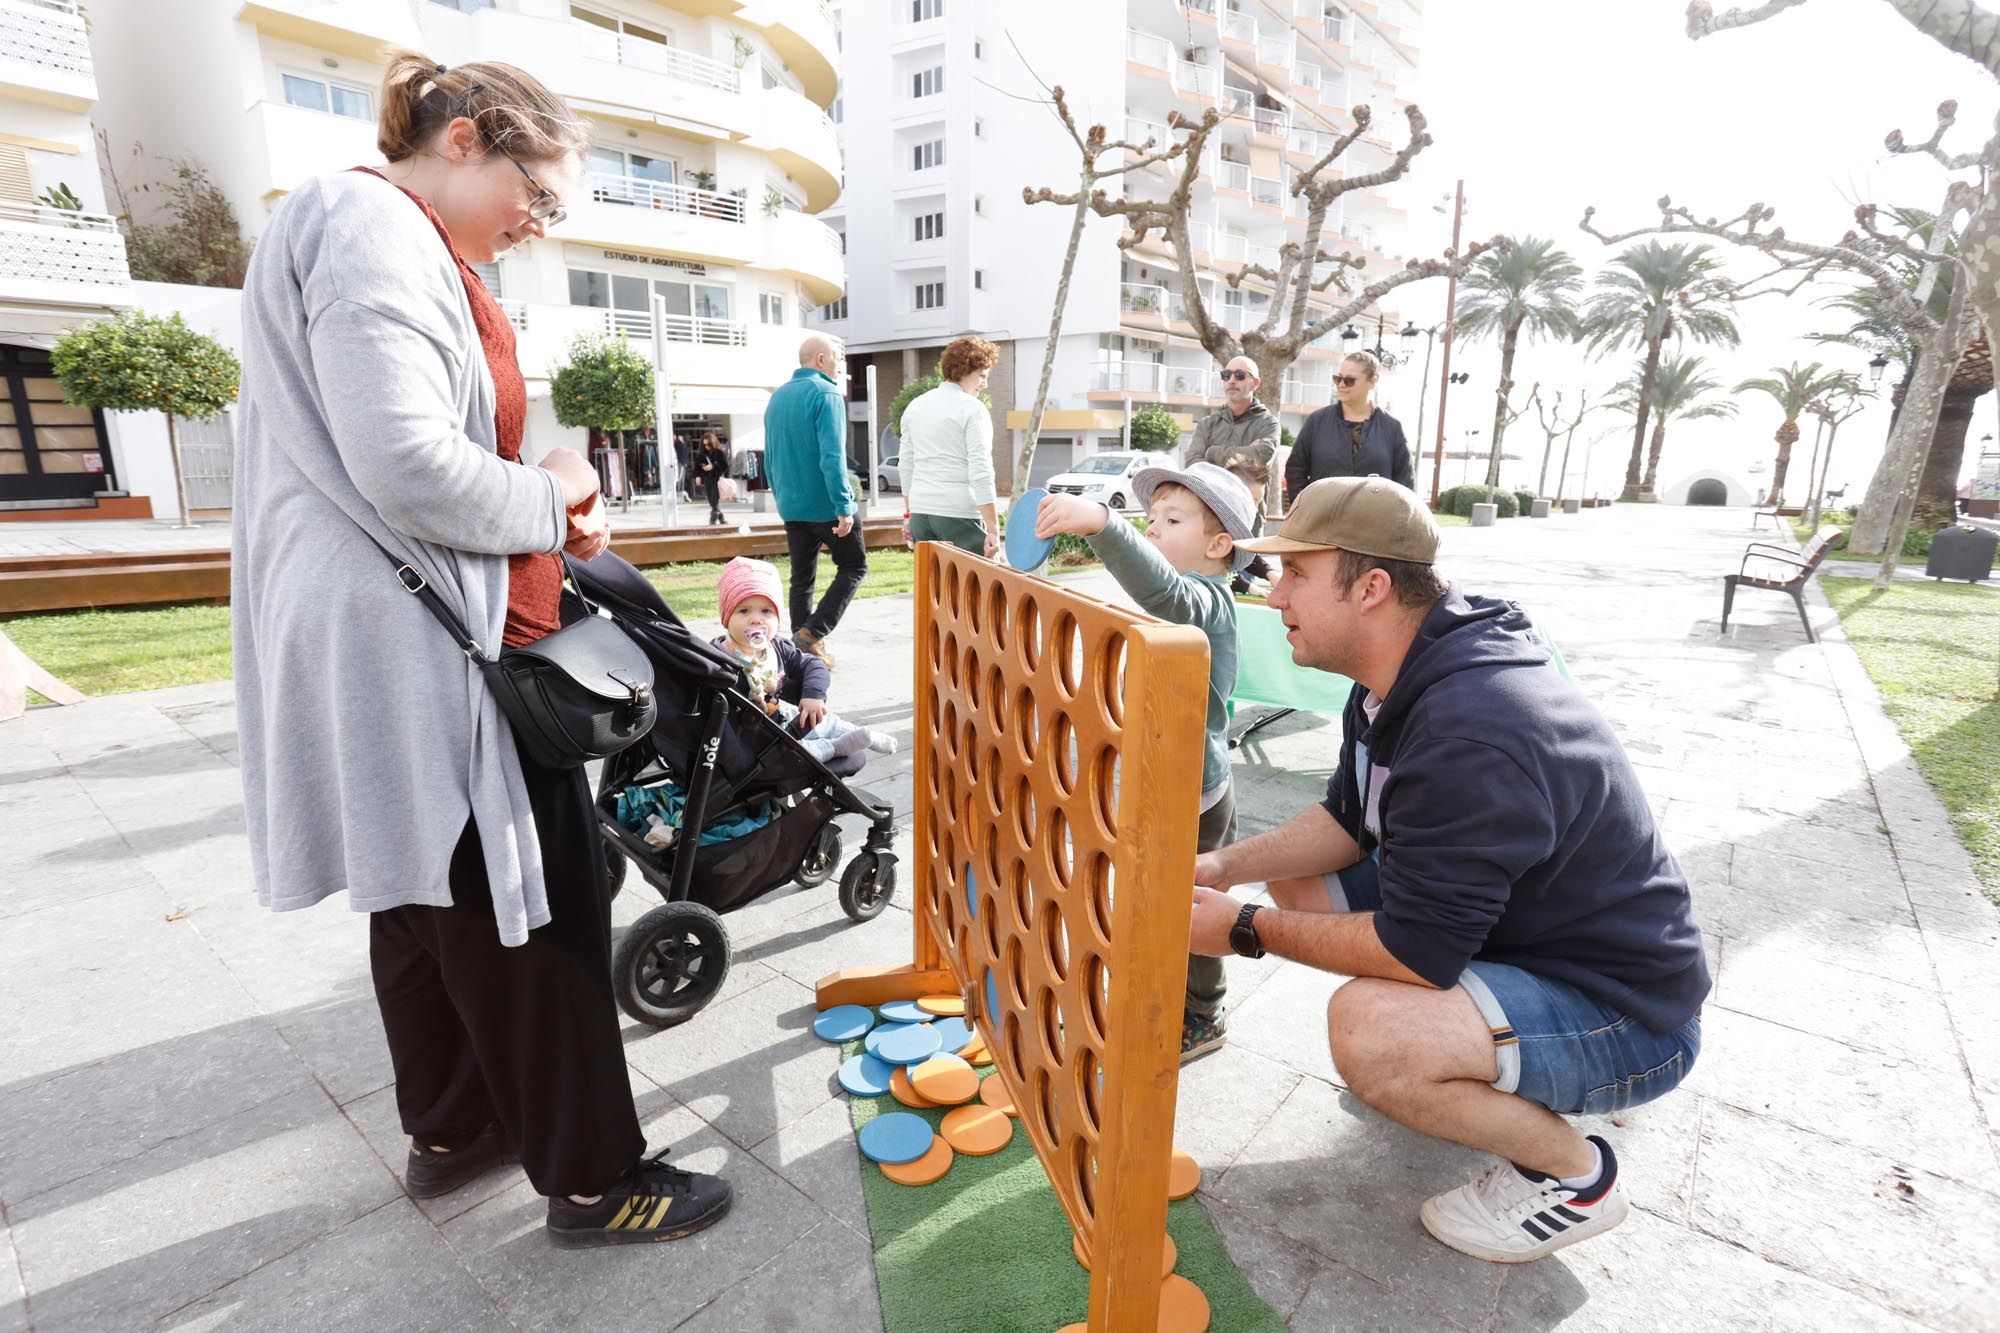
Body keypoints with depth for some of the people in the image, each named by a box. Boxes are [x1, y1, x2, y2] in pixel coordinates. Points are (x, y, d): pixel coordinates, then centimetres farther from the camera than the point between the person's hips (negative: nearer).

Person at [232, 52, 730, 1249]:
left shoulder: (412, 252, 20)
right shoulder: (373, 231, -12)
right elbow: (408, 469, -24)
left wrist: (552, 520, 7)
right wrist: (549, 502, -8)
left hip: (419, 642, 11)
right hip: (423, 651, -11)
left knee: (431, 896, 18)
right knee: (533, 909, -2)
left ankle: (453, 1132, 36)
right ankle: (592, 1180, 15)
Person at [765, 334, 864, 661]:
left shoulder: (777, 397, 13)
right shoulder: (826, 394, -11)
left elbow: (770, 458, 18)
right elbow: (833, 456, -21)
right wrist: (844, 507, -22)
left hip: (791, 507, 7)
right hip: (827, 504, -7)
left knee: (801, 579, 11)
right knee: (854, 567, 7)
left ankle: (804, 647, 14)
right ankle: (814, 632, -4)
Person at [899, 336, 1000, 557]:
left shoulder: (915, 406, 13)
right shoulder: (973, 409, -7)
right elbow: (980, 473, -14)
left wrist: (909, 514, 25)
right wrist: (993, 529, -14)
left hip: (921, 513, 7)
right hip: (961, 514, -6)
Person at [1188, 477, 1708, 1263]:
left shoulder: (1468, 733, -34)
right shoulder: (1402, 681, -2)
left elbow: (1418, 951, -31)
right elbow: (1347, 820, 6)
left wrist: (1245, 930, -20)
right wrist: (1224, 867, -9)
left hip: (1624, 1011, -9)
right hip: (1506, 927, 9)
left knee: (1366, 1030, -33)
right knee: (1296, 882, 4)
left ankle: (1573, 1171, -1)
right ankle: (1479, 1074, 18)